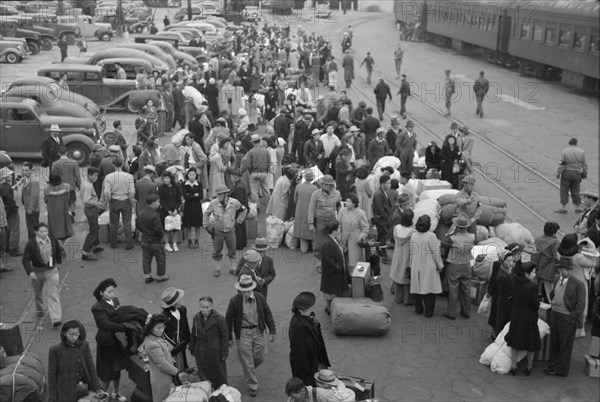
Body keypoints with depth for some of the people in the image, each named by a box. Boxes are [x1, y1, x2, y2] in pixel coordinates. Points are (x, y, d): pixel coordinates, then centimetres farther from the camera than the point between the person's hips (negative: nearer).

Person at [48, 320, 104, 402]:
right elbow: (52, 375, -5)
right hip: (66, 392, -3)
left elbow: (91, 368, 4)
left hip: (84, 390, 3)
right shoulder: (55, 349, -8)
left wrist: (97, 388, -1)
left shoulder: (84, 345, 1)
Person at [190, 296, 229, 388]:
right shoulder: (196, 318, 1)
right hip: (200, 354, 4)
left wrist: (224, 353, -7)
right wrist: (192, 349, 13)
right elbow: (193, 335, 12)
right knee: (204, 377, 11)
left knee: (219, 377, 10)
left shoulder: (219, 319, -13)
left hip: (215, 353, -4)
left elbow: (224, 337, -7)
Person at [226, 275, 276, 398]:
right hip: (243, 333, -3)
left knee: (260, 357, 11)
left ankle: (248, 371, 44)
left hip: (258, 331, 3)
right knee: (247, 362, 5)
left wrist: (272, 331, 1)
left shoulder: (260, 298, -8)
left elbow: (267, 314, 2)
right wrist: (229, 338, -2)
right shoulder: (234, 301, -15)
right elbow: (229, 319, -6)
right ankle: (252, 386, 23)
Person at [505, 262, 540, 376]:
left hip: (516, 316, 5)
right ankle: (529, 367, 29)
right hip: (529, 318, -5)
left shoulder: (515, 282, -10)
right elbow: (536, 305, -14)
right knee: (530, 344, 15)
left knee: (514, 342, 19)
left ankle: (513, 366, 27)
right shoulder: (531, 287, -25)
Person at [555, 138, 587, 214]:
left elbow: (561, 165, -11)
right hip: (577, 173, 3)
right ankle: (578, 208, 17)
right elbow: (584, 165, 6)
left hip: (566, 173, -3)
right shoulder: (581, 152, 2)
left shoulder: (564, 152, -8)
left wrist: (558, 173, -4)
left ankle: (564, 208, 4)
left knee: (564, 191, 4)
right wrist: (585, 174, 16)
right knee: (575, 191, 13)